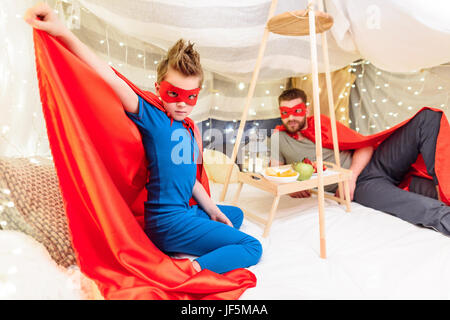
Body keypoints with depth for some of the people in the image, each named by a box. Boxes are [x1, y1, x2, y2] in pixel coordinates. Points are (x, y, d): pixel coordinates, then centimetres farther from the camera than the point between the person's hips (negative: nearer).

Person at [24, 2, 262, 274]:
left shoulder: (188, 129, 9)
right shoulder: (153, 118, -14)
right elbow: (115, 82, -29)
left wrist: (213, 211, 16)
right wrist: (64, 33, -42)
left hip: (184, 213, 9)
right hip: (167, 222, -9)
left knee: (236, 215, 31)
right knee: (252, 247, -3)